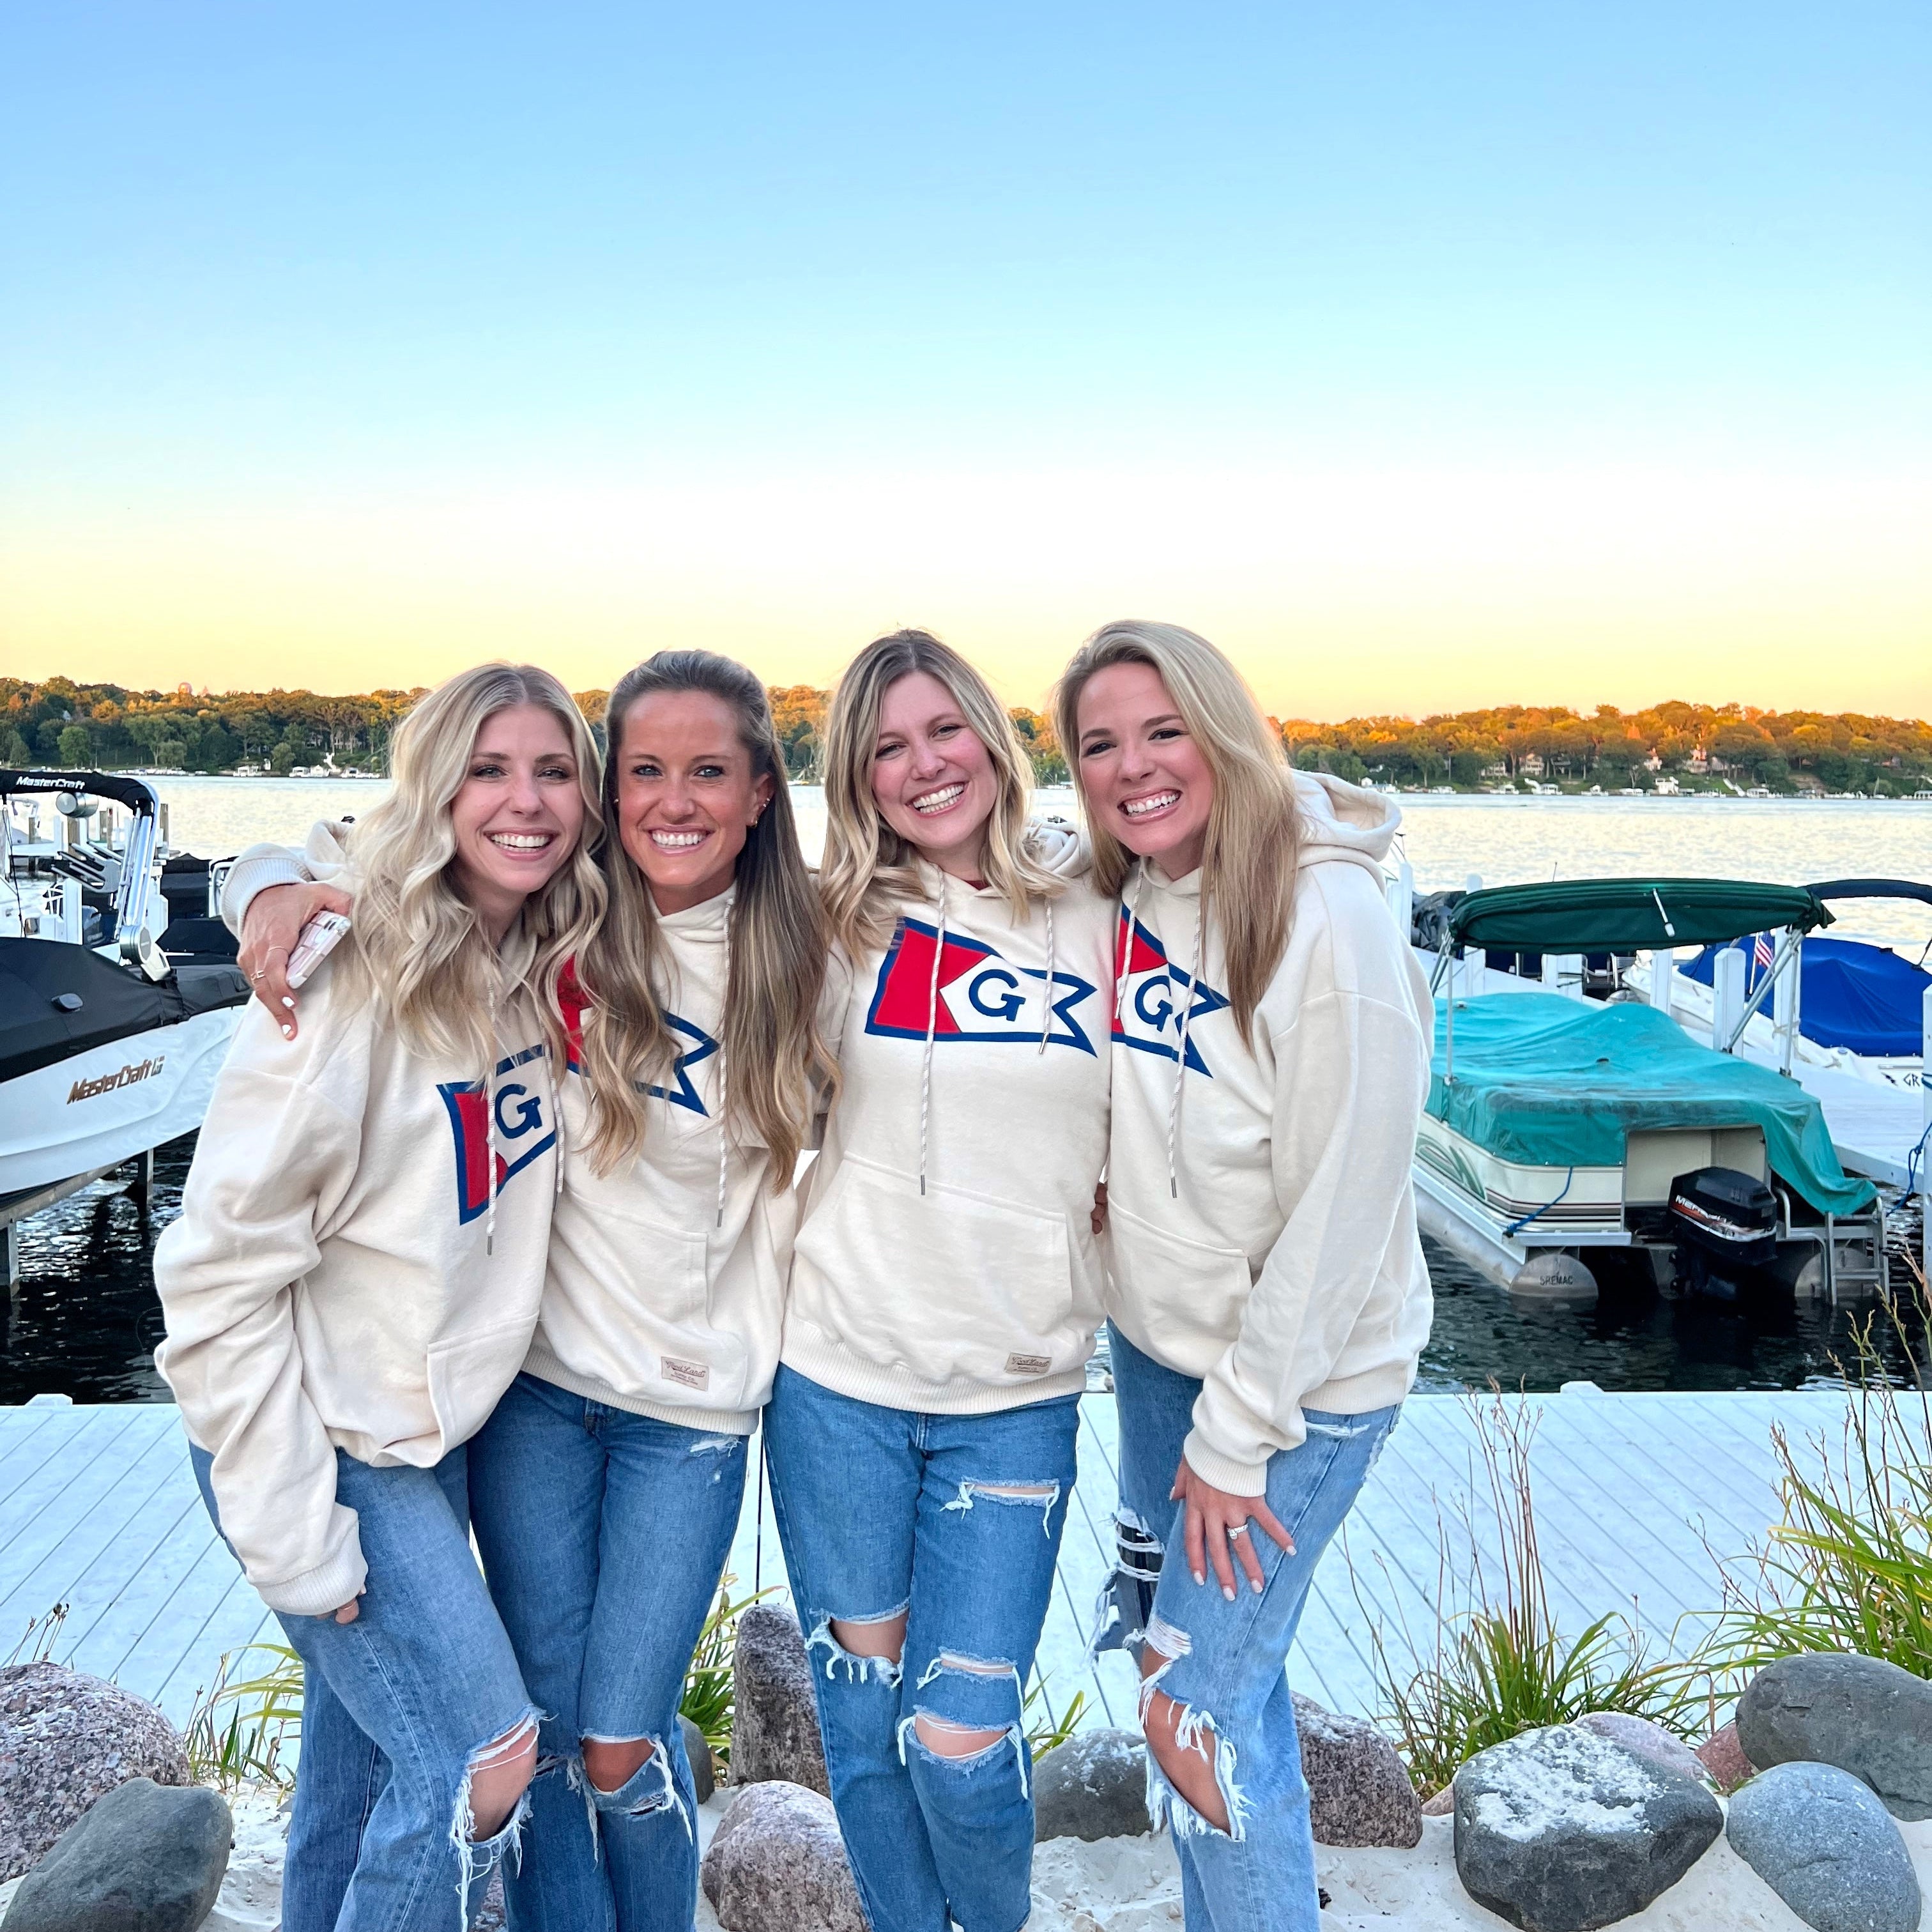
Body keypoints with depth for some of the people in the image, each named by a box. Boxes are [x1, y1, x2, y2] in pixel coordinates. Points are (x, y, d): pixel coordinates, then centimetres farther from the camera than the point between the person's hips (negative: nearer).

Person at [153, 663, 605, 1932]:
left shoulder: (545, 970, -2)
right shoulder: (351, 995, -24)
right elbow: (219, 1278, -21)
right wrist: (294, 1536, -19)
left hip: (441, 1429, 7)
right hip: (329, 1446, -7)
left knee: (366, 1755, 20)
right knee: (479, 1768, -6)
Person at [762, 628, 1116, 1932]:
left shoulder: (1098, 919, 1)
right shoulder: (832, 920, 0)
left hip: (1019, 1396, 0)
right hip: (839, 1378, 1)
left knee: (960, 1744, -1)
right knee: (864, 1715, 13)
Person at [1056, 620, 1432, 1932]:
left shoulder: (1332, 924, -25)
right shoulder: (1127, 901, -3)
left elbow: (1341, 1217, -22)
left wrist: (1237, 1436, -16)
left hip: (1300, 1377, -7)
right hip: (1156, 1342, 7)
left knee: (1196, 1710, -1)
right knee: (1223, 1668, 21)